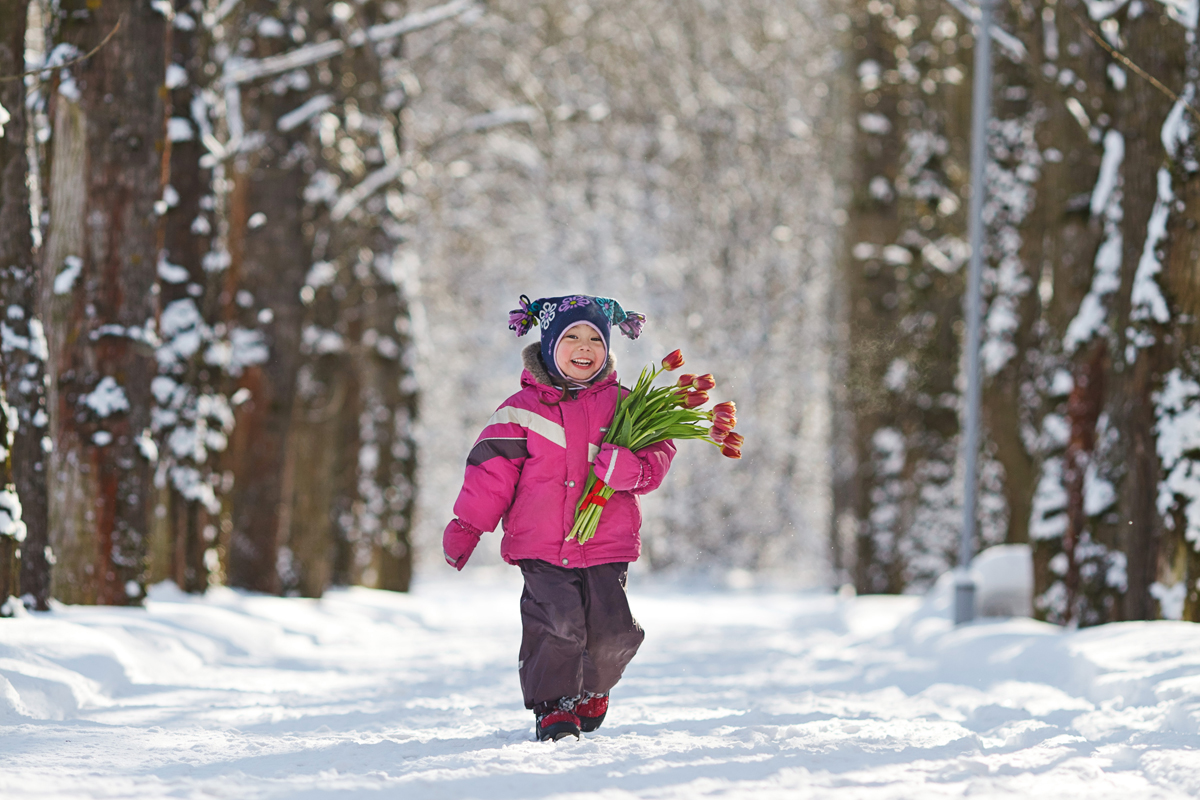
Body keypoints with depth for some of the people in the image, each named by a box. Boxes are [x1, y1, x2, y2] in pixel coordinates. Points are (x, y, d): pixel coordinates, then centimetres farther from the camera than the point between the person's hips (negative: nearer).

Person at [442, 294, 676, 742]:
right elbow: (492, 468, 2)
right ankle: (554, 707, 0)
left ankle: (592, 691, 29)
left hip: (607, 545, 2)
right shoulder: (524, 408, 2)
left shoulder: (621, 405, 8)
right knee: (556, 624, -16)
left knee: (610, 631, -1)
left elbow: (658, 449, 5)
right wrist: (467, 526, -2)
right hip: (542, 548, -2)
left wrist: (633, 466, -18)